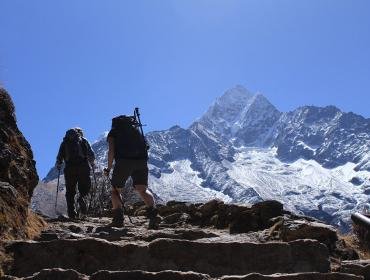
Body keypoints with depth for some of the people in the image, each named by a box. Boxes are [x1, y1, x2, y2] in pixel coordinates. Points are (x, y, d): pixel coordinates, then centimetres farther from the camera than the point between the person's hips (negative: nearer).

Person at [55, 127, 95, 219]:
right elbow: (91, 155, 8)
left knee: (70, 191, 8)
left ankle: (72, 213, 1)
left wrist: (58, 166, 31)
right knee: (85, 187, 11)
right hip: (83, 167, -1)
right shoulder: (84, 141, 15)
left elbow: (59, 157, 14)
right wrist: (92, 164, 25)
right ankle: (82, 197, -21)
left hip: (70, 168, 1)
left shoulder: (65, 142, 18)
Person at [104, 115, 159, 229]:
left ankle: (118, 219, 1)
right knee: (142, 189, 5)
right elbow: (144, 145, 22)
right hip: (141, 160, 3)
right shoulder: (136, 129, 29)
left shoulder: (113, 132, 17)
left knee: (115, 190, 13)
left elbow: (111, 151, 3)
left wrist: (109, 168, 11)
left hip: (124, 161, -3)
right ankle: (153, 214, -19)